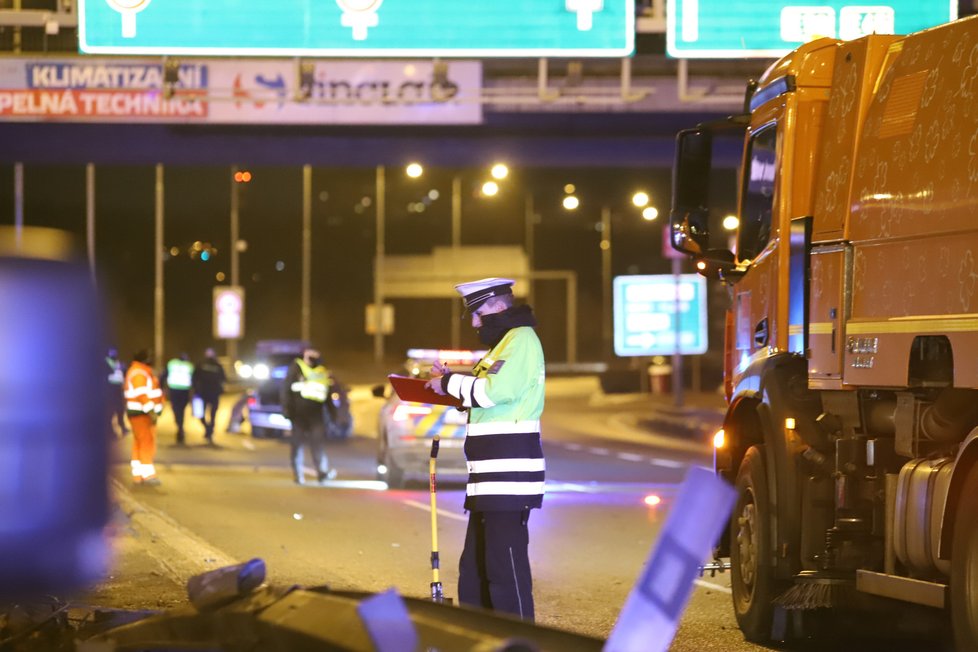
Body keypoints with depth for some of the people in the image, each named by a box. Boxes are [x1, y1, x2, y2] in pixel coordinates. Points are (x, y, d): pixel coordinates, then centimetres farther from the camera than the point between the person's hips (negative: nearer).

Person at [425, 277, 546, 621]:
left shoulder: (522, 339, -10)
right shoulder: (504, 342, 24)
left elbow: (496, 390, -23)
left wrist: (450, 383, -9)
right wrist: (452, 381, 14)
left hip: (509, 473, -11)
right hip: (491, 476, 11)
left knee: (505, 566, -13)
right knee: (475, 566, 14)